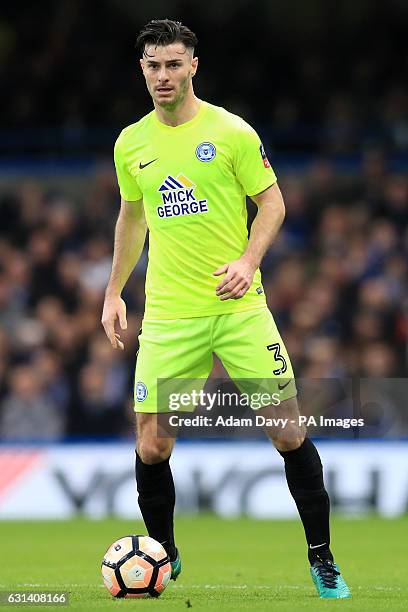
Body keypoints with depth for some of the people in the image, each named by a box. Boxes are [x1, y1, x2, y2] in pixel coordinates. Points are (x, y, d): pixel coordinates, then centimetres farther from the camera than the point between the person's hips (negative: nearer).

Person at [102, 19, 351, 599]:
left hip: (239, 307, -3)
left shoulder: (231, 132, -4)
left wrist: (249, 260, -17)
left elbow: (272, 201, -1)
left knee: (289, 434, -5)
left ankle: (322, 559, 9)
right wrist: (114, 292, 17)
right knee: (152, 447, -1)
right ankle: (164, 559, 20)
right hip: (167, 316, 3)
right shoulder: (130, 144, 7)